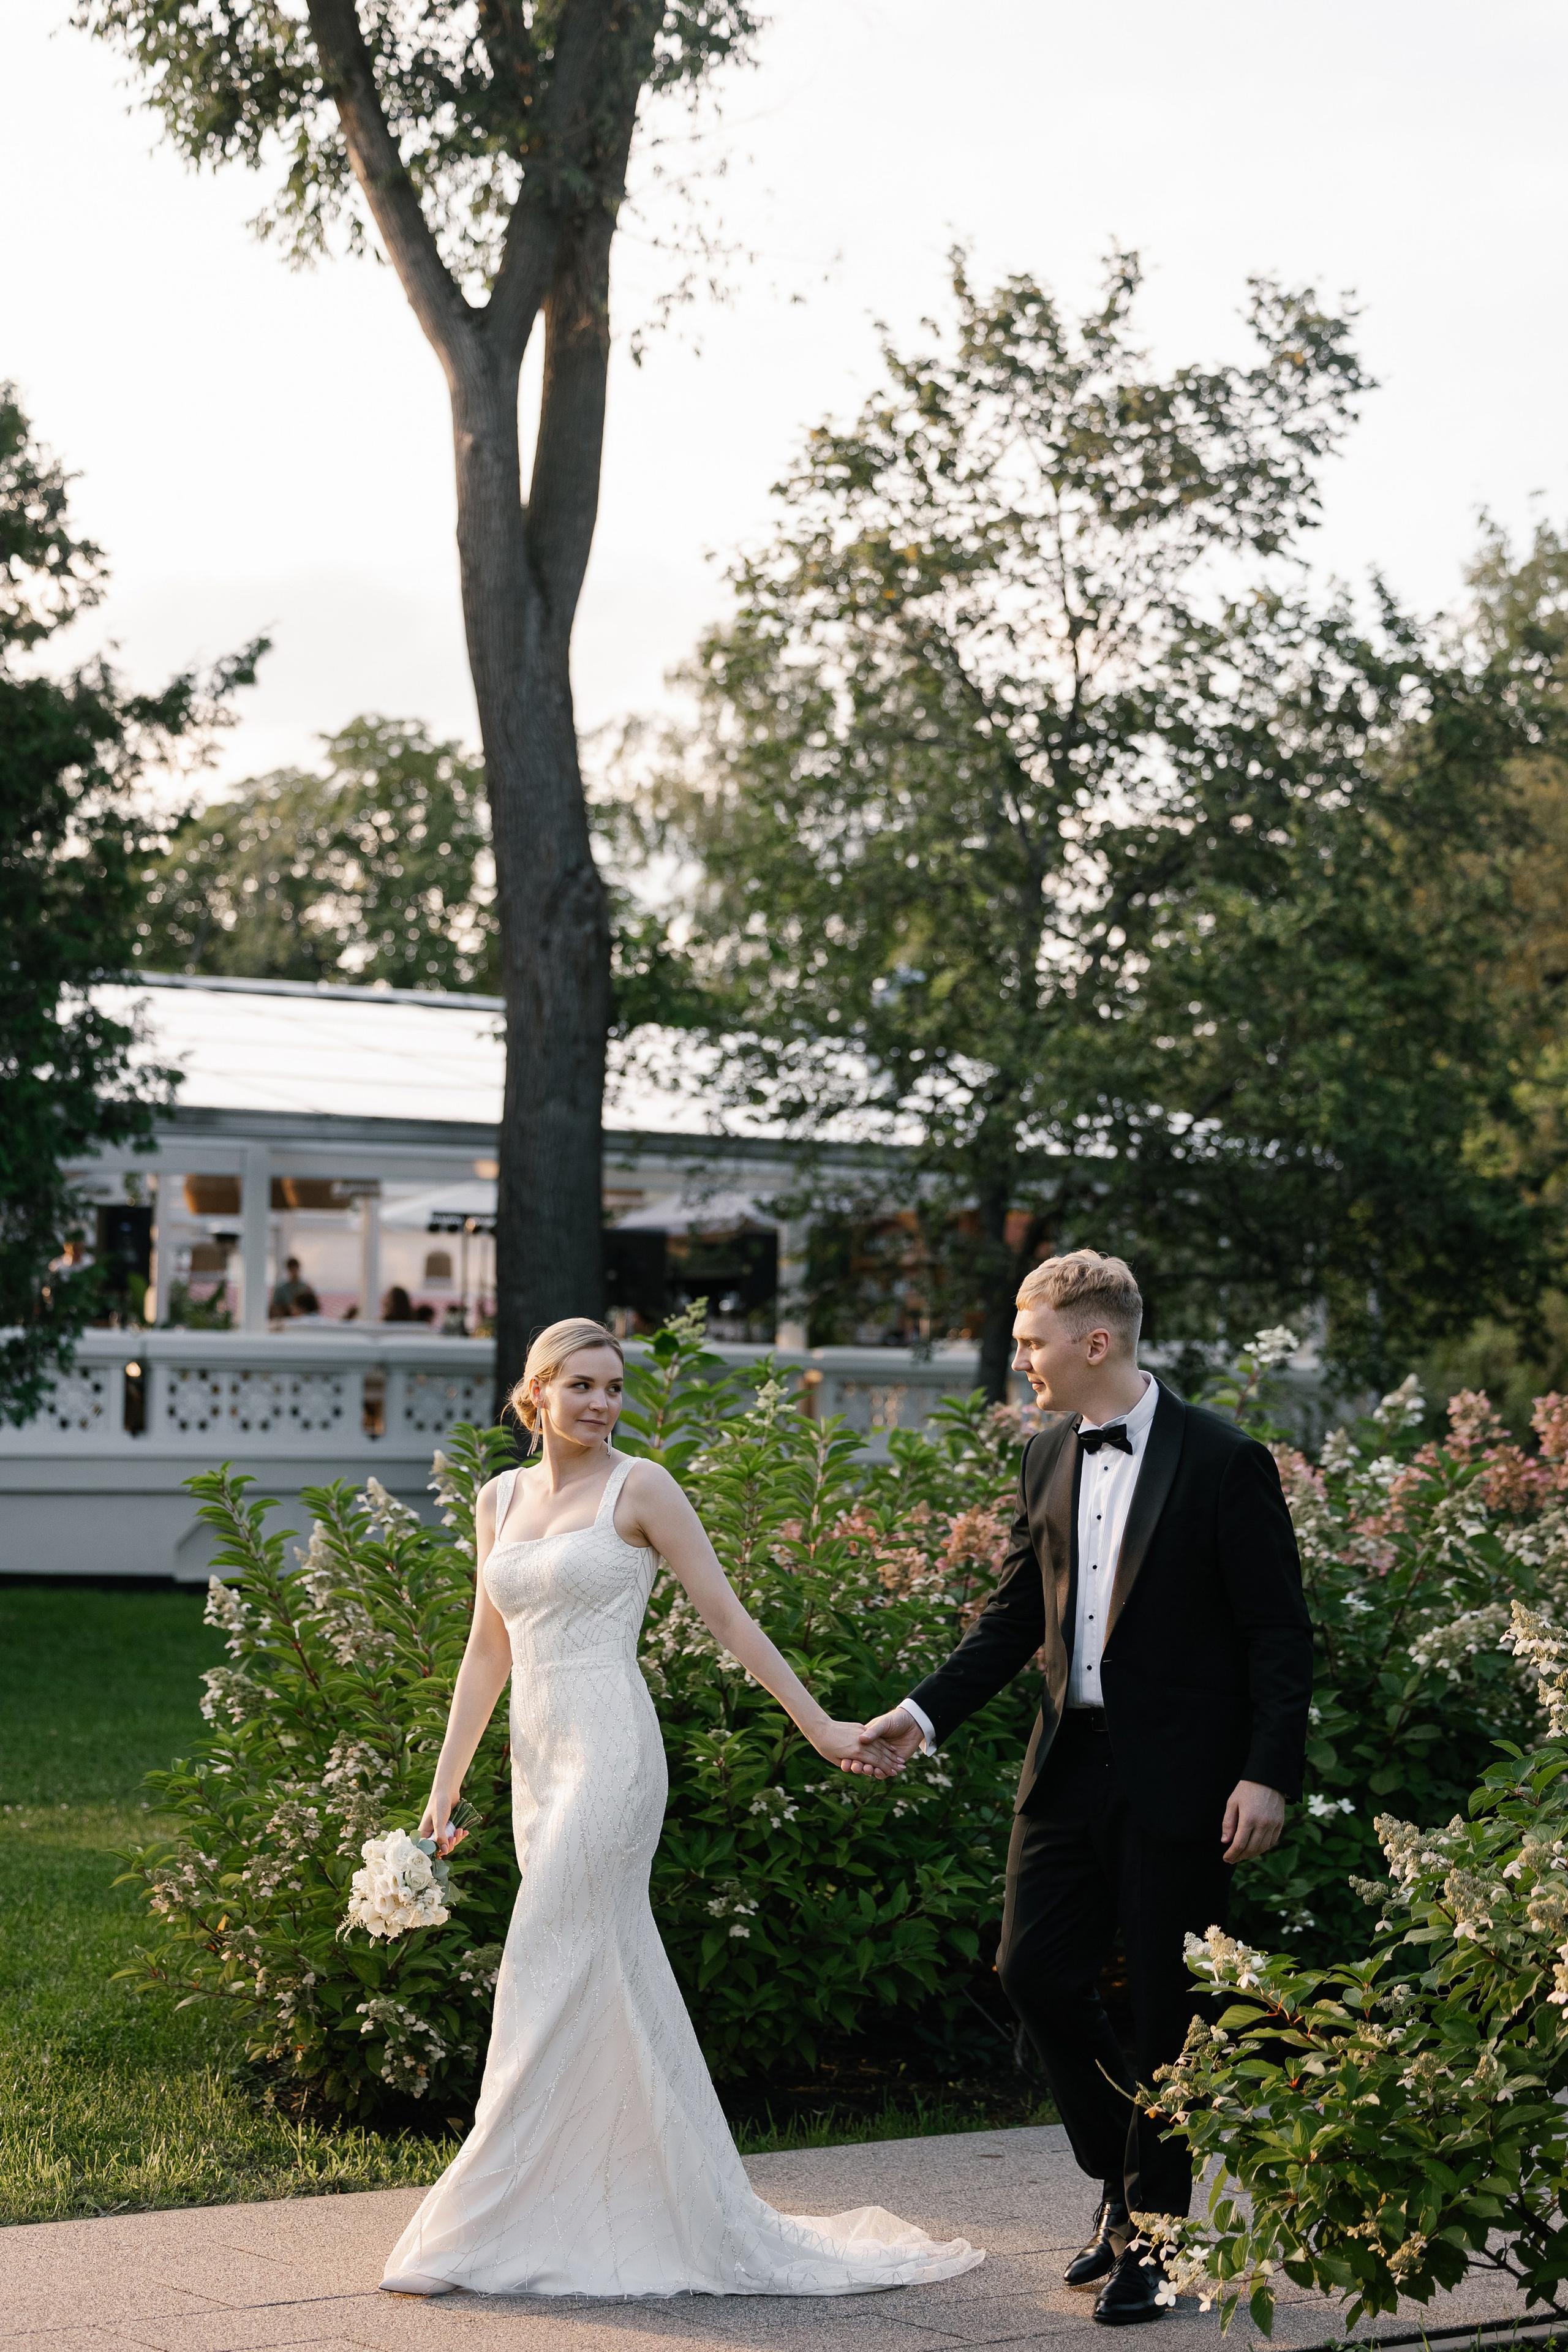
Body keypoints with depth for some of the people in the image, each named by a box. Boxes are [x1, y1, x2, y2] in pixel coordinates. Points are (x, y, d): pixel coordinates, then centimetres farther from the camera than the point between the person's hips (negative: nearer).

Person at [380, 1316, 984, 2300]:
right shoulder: (502, 1499, 13)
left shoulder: (640, 1489, -4)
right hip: (540, 1762, 7)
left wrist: (820, 1726, -4)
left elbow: (729, 1617, -2)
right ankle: (672, 2213, 19)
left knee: (549, 1980, -7)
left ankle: (485, 2231, -3)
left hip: (610, 1754, -7)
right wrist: (445, 1787, 15)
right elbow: (488, 1653, 17)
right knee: (615, 1984, 11)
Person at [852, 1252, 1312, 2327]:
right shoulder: (1048, 1458, 8)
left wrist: (1268, 1774, -18)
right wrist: (927, 1713, 2)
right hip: (1072, 1763, 6)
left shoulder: (1226, 1462, -10)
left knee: (1167, 2008, 1)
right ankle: (1125, 2176, 25)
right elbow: (1017, 1614, 14)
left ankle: (1151, 2236, 13)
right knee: (1036, 1970, 4)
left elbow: (1280, 1634, -10)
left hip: (1178, 1782, -6)